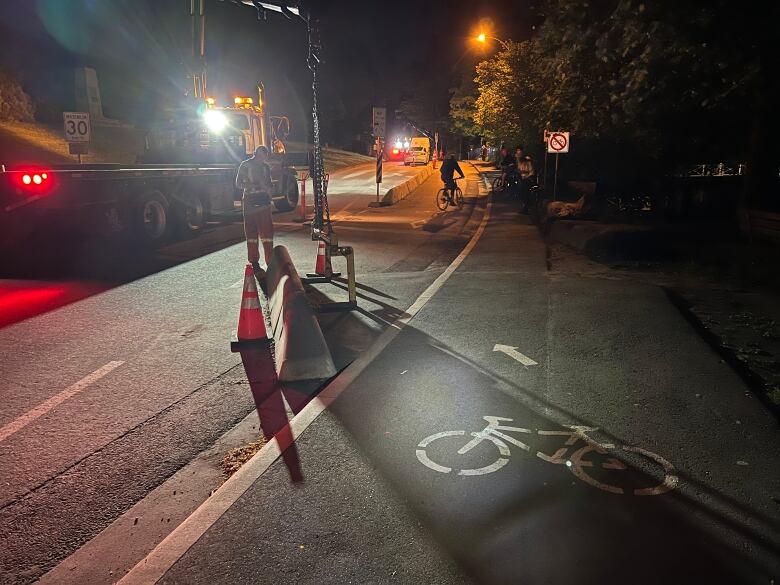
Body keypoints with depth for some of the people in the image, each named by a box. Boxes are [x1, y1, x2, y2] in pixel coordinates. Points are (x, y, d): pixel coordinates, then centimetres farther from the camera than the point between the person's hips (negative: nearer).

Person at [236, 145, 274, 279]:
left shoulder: (266, 166, 14)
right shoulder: (245, 165, 2)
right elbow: (238, 183, -1)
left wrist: (270, 188, -1)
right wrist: (252, 186, -16)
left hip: (263, 201, 4)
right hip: (250, 202, -3)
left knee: (267, 232, 0)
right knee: (252, 232, -1)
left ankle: (270, 262, 4)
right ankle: (254, 263, 3)